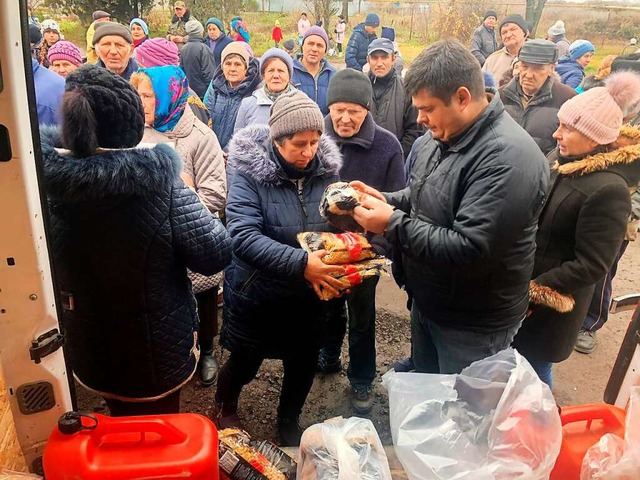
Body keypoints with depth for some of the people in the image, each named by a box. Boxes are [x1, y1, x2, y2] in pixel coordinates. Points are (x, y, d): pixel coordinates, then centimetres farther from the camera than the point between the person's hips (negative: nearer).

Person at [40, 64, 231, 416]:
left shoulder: (46, 181, -16)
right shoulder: (160, 184, -27)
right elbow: (216, 254, -23)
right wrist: (186, 197, -9)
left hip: (87, 350, 4)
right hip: (156, 352, -3)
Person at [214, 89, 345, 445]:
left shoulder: (327, 167, -7)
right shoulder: (249, 170, -19)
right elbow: (244, 236, -29)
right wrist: (301, 263, -40)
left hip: (309, 296, 4)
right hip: (256, 295, -3)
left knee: (304, 366, 19)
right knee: (245, 363, 17)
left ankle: (289, 422, 51)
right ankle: (225, 408, 53)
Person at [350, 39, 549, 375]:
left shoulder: (508, 158, -28)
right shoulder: (437, 137, 1)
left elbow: (469, 252, -33)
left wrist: (392, 224, -28)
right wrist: (386, 201, -5)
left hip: (472, 326, -8)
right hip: (426, 302, 8)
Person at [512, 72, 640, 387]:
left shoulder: (607, 190, -23)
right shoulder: (561, 158, -1)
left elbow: (590, 266, -21)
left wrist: (531, 292, -18)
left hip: (547, 308, -7)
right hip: (516, 287, 7)